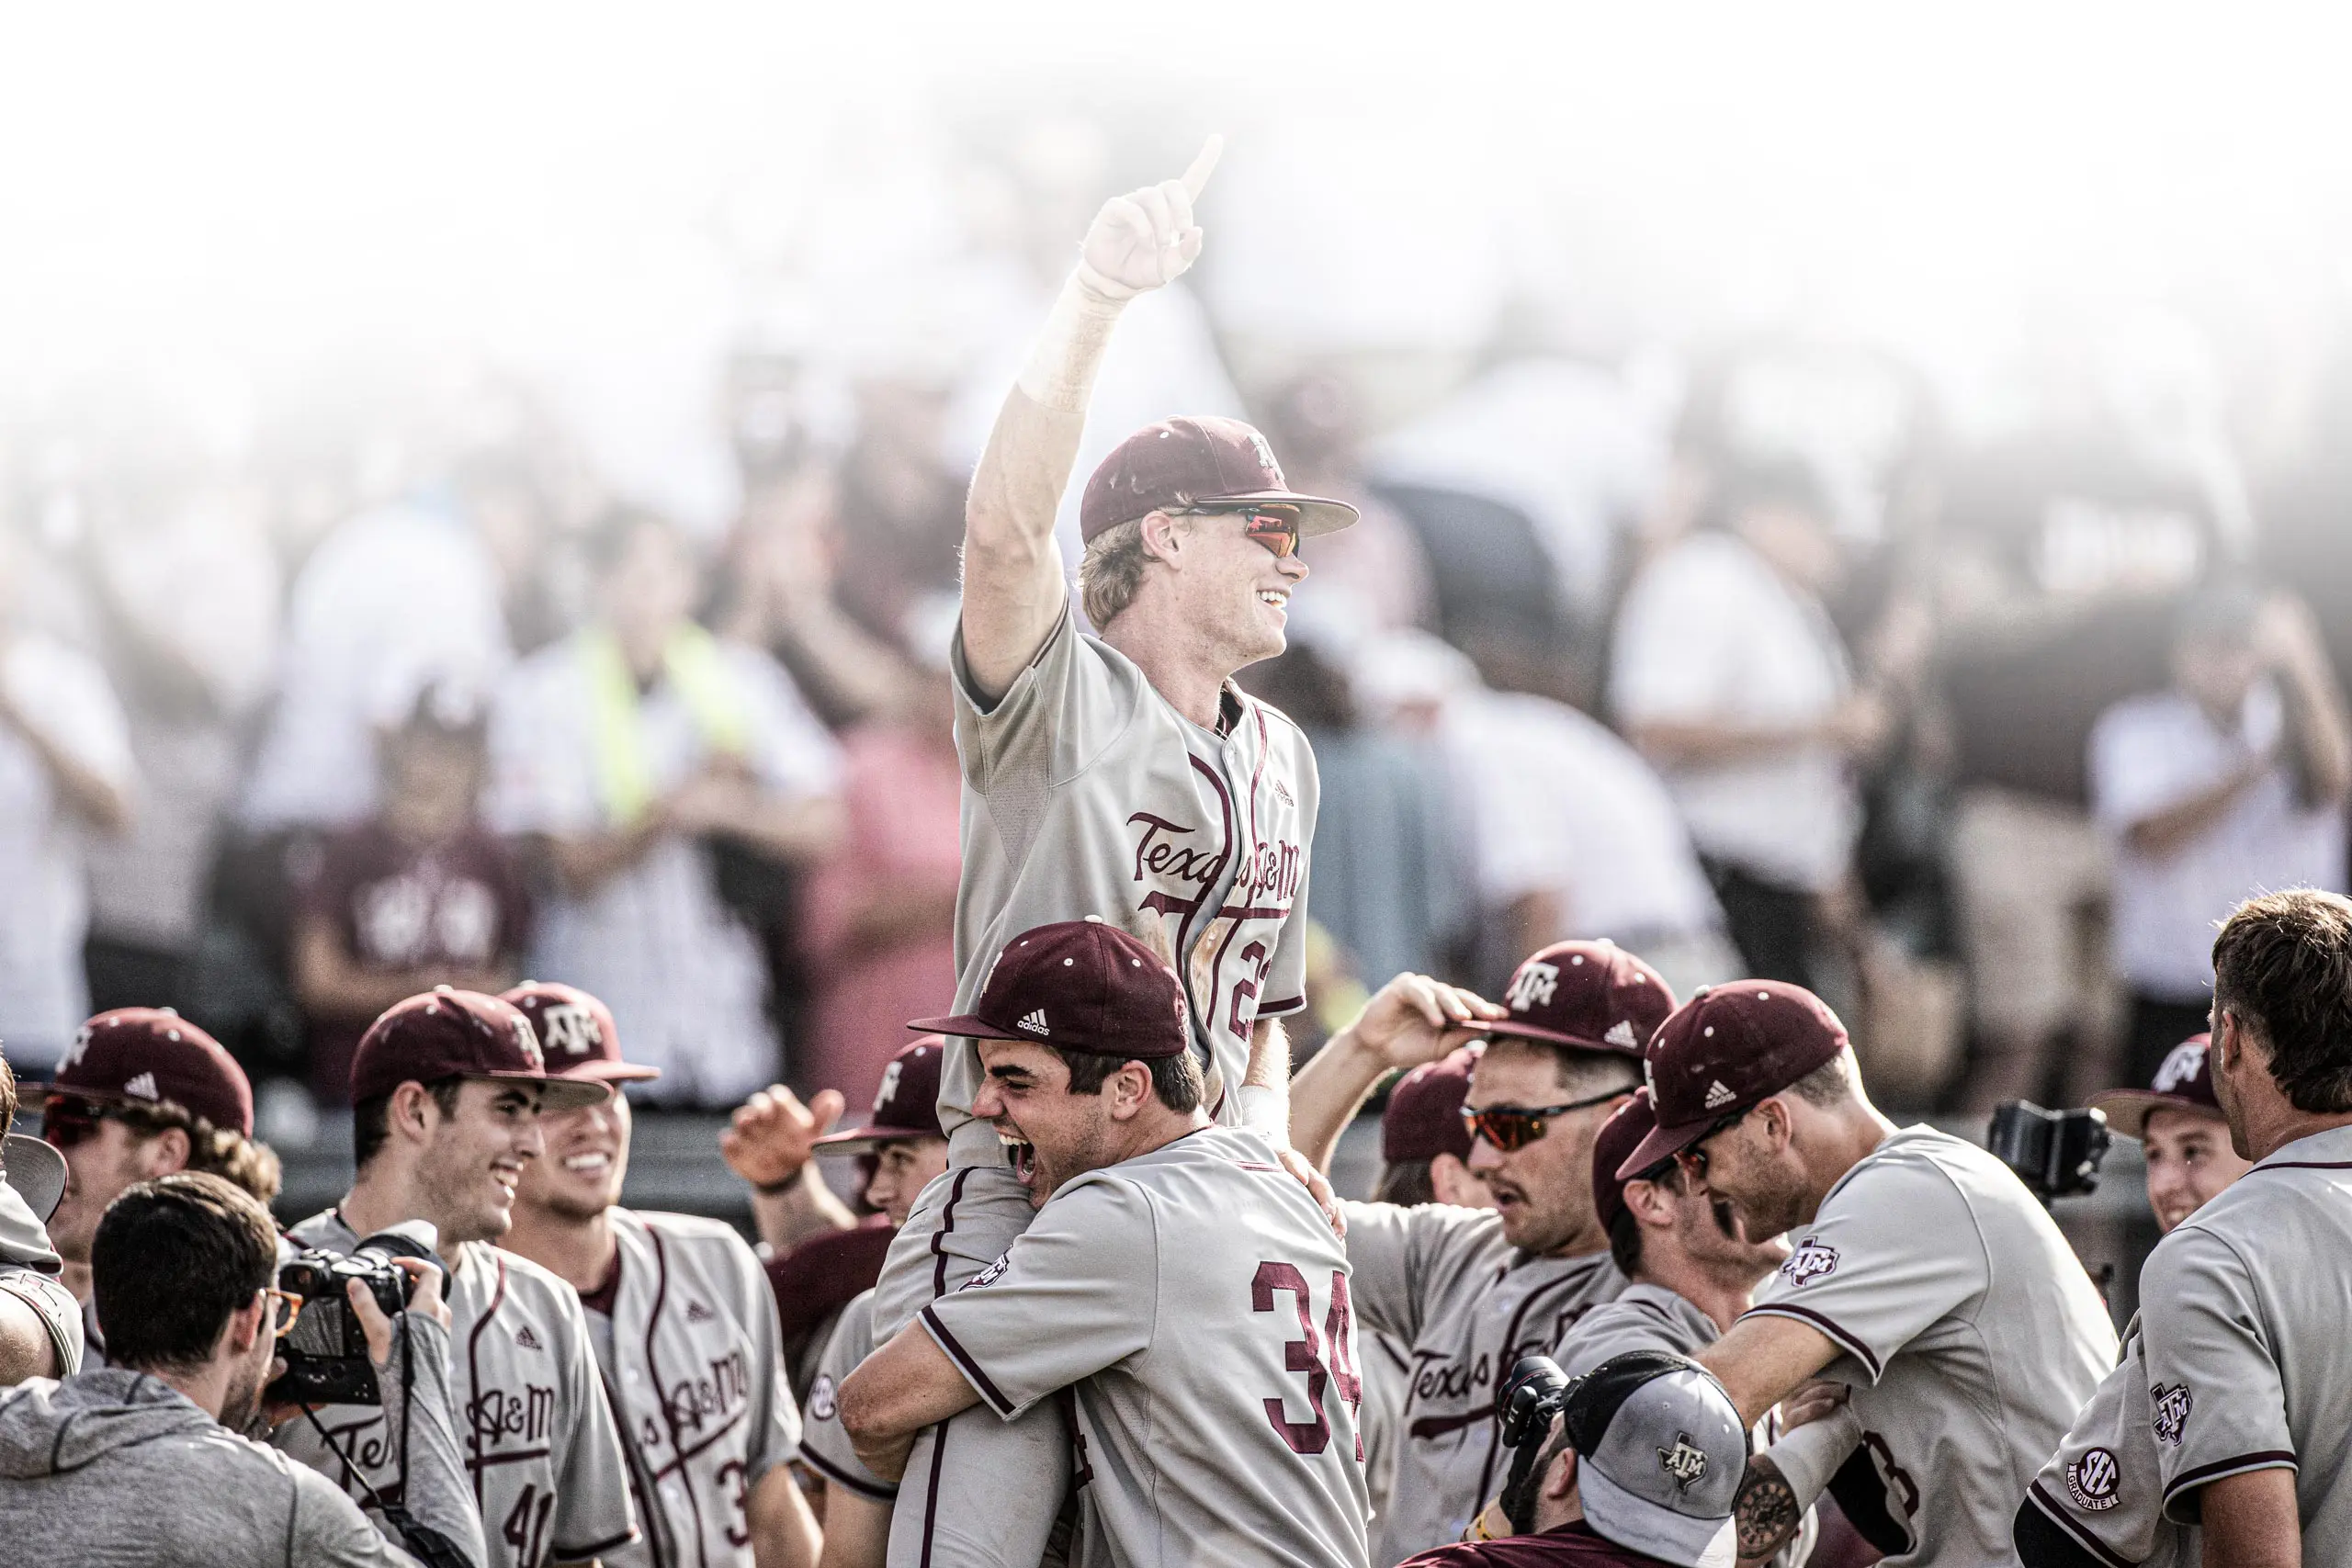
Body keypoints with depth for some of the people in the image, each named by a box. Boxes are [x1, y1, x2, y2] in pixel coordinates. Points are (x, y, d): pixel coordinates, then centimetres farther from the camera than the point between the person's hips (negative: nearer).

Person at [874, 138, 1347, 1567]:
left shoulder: (1279, 760, 21)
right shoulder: (1062, 699, -2)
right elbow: (1008, 533, -23)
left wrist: (1266, 1139, 7)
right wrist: (1097, 300, -31)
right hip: (1015, 1209, -7)